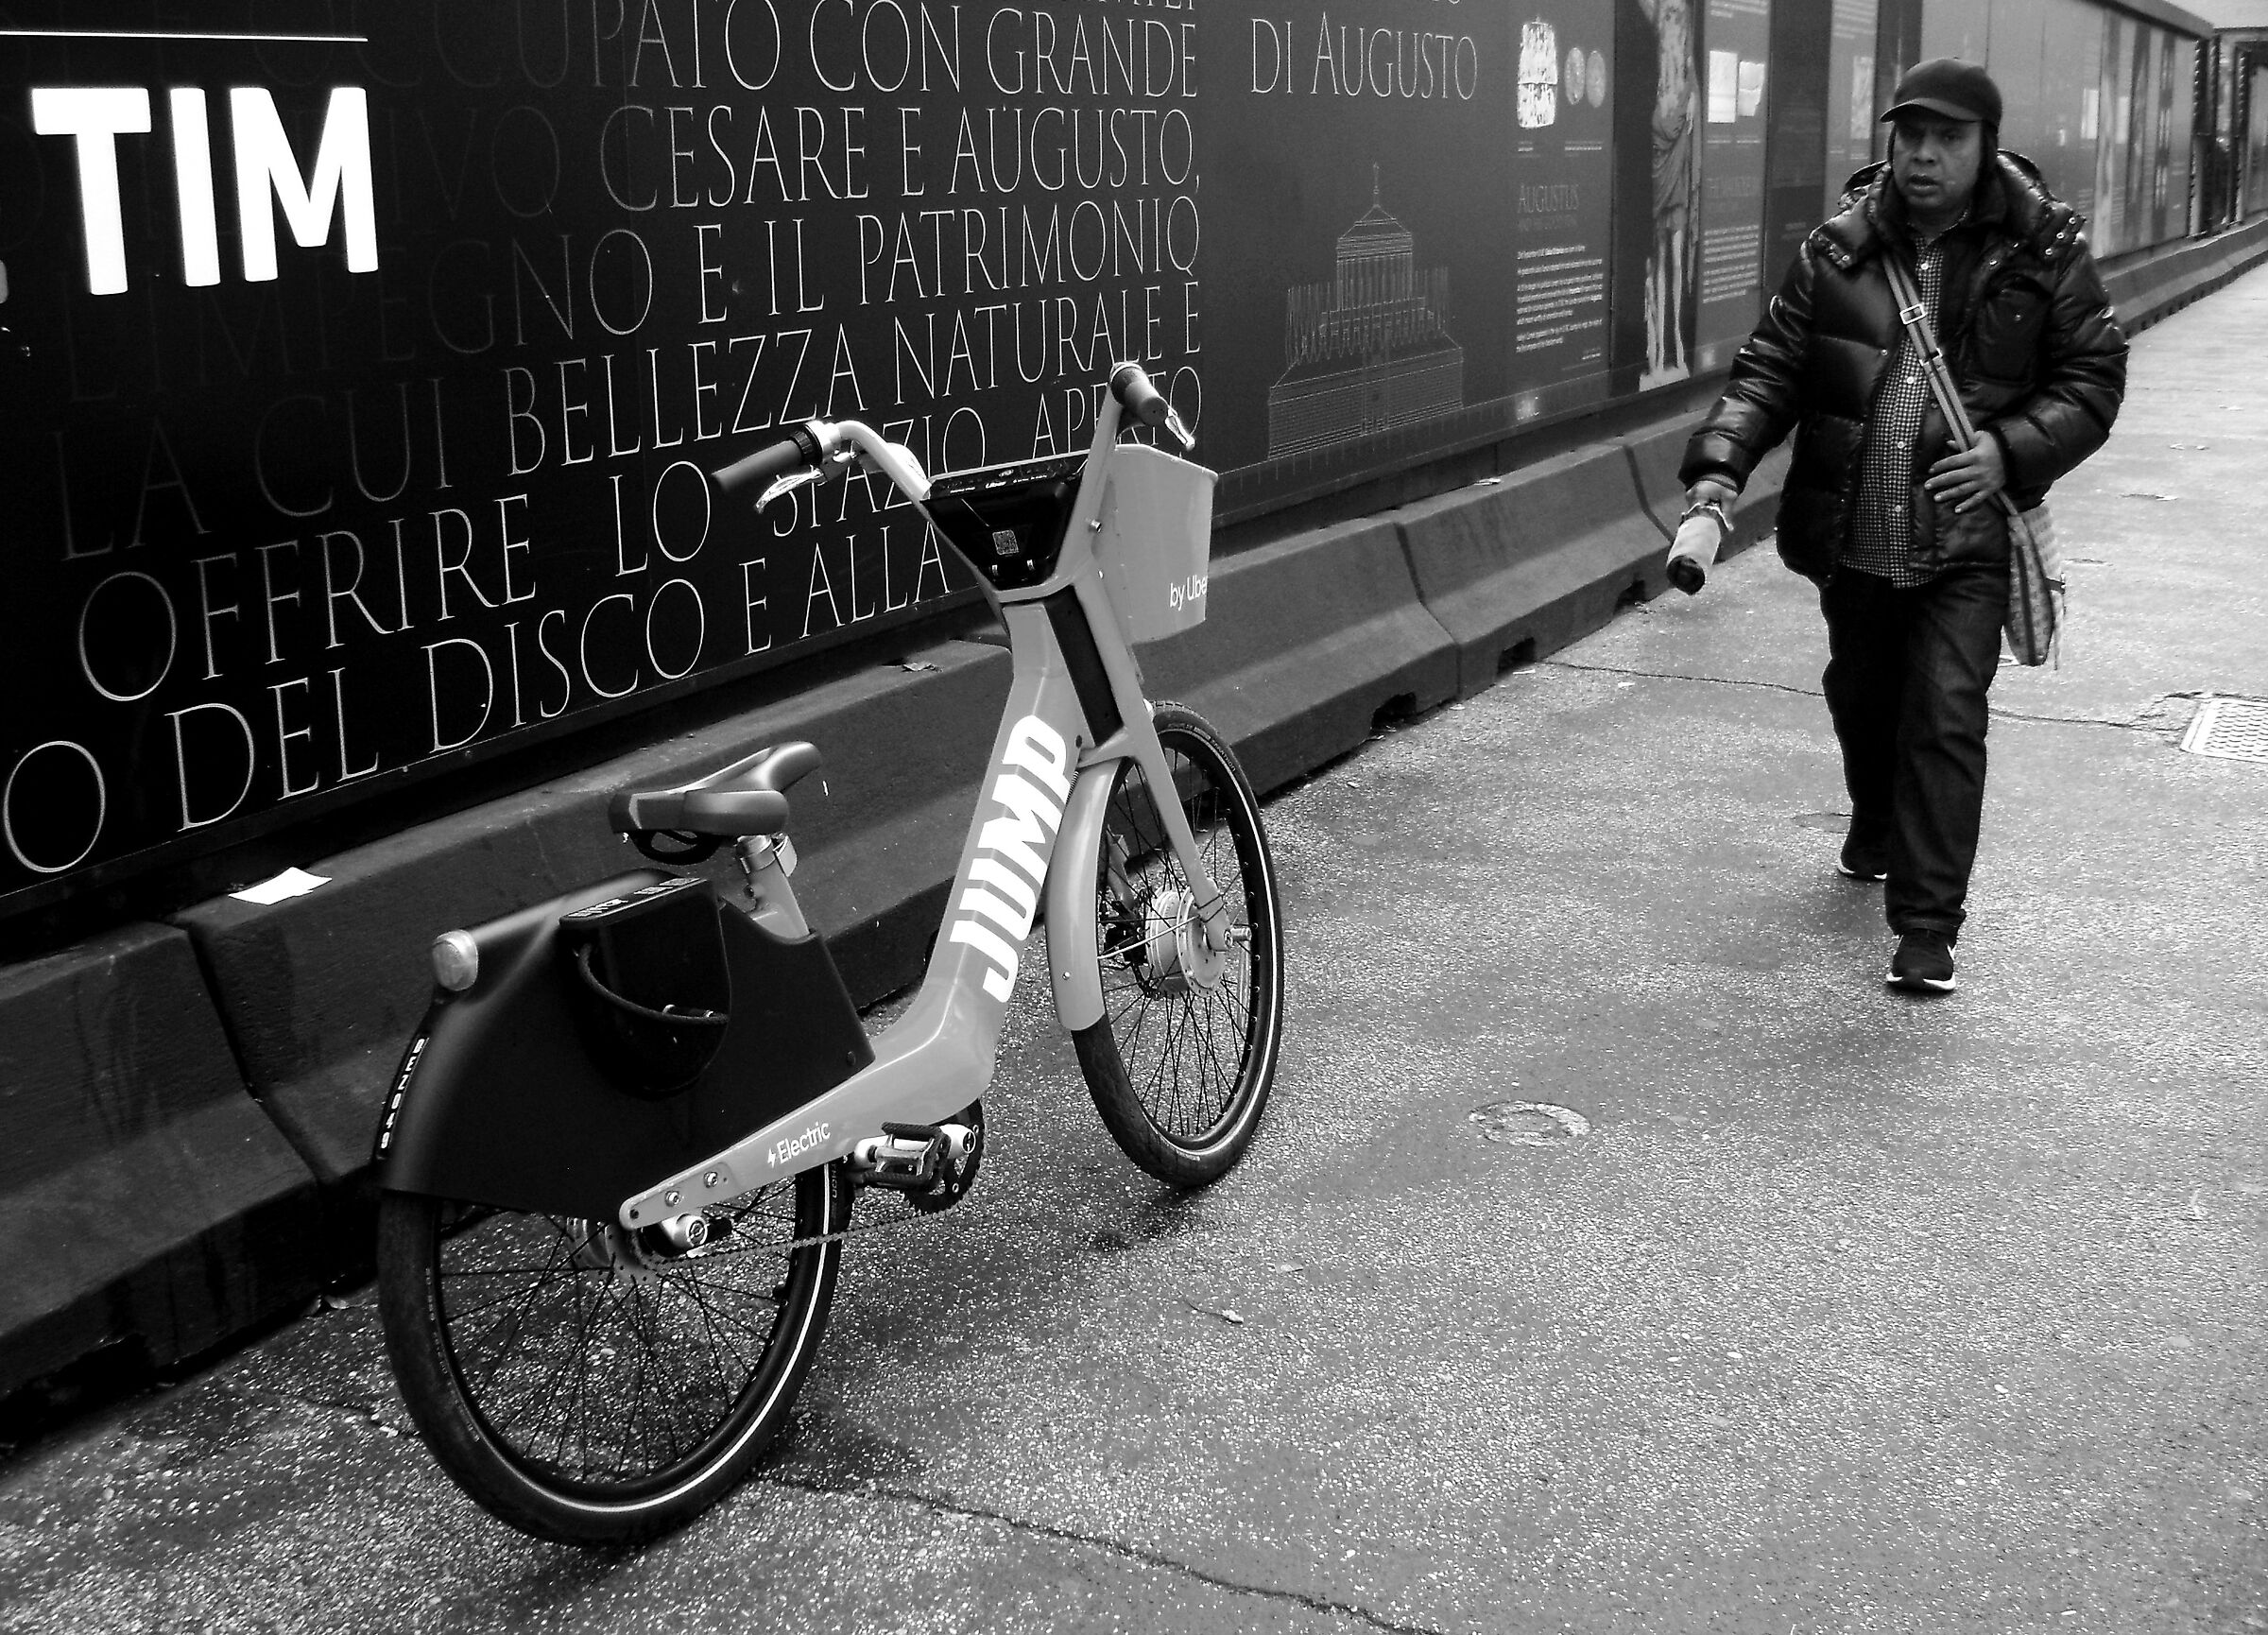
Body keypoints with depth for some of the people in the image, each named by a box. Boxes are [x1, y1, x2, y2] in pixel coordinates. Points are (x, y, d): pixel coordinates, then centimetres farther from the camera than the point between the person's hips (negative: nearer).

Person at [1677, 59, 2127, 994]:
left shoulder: (2044, 254, -3)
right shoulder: (1837, 251, 1)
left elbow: (2094, 380, 2)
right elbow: (1769, 368, 1)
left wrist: (2010, 451, -15)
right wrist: (1721, 461, -15)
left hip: (1966, 541, -3)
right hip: (1850, 537, 3)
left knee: (1946, 719, -11)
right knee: (1860, 699, 21)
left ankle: (1927, 928, -5)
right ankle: (1878, 829, 51)